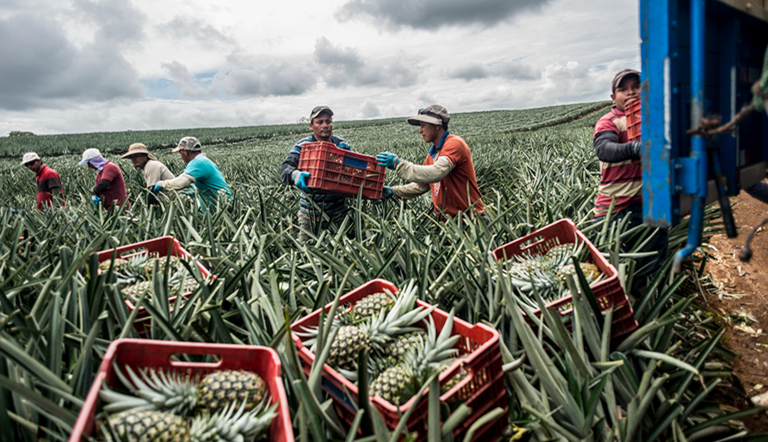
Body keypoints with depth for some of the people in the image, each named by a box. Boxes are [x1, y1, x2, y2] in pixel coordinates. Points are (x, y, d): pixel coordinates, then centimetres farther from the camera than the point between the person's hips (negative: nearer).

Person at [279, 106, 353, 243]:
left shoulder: (343, 145, 6)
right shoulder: (303, 146, -3)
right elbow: (285, 168, -14)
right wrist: (295, 175, -39)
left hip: (339, 212, 2)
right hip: (310, 213, -2)